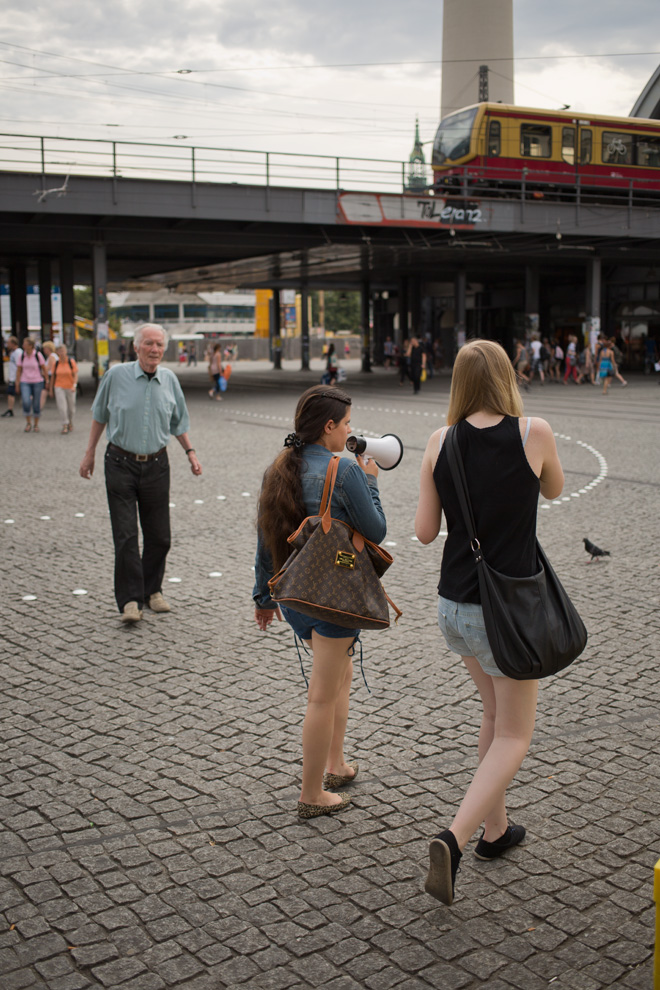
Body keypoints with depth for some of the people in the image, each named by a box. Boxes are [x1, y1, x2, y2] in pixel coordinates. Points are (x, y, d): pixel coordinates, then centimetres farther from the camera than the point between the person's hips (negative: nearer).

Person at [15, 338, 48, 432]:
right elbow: (18, 370, 7)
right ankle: (28, 423, -1)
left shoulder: (38, 355, -6)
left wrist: (47, 381, 0)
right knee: (26, 402, -18)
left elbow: (44, 369, 0)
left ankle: (36, 424, 20)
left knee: (36, 404, 2)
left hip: (37, 382, -1)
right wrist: (17, 384, 5)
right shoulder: (22, 356, 1)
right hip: (25, 383, 1)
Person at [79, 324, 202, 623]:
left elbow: (178, 421, 16)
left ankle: (152, 590, 24)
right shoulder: (116, 375, -5)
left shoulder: (169, 379, 2)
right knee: (126, 535, -6)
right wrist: (90, 453, 11)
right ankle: (130, 599, -1)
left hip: (156, 464, 3)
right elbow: (100, 414, 9)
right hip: (121, 463, -3)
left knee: (159, 536, 7)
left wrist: (190, 452, 7)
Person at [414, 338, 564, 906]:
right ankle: (455, 838, -8)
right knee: (514, 735, 9)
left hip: (454, 605, 4)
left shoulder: (440, 443, -4)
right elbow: (554, 489, 9)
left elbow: (424, 532, -1)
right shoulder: (534, 433, -12)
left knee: (495, 713, 25)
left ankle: (495, 827, 36)